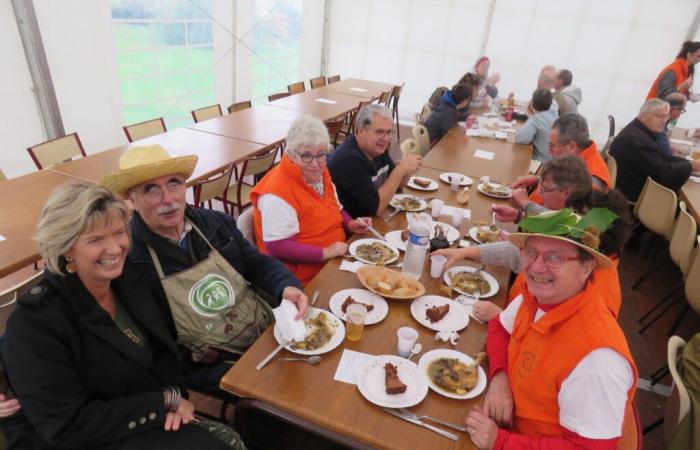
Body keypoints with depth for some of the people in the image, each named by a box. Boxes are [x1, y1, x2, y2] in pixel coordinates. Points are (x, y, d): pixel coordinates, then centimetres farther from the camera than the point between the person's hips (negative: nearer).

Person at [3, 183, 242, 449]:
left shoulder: (129, 280, -1)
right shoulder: (34, 322, -20)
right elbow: (66, 428, -20)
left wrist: (174, 396, -12)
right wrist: (167, 400, -17)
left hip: (158, 424, 6)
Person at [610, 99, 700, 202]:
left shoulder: (641, 131, 8)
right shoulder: (637, 139, -27)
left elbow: (662, 157, 12)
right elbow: (663, 172, -23)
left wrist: (688, 162, -1)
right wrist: (690, 166, -8)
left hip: (634, 186, 10)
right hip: (633, 195, -10)